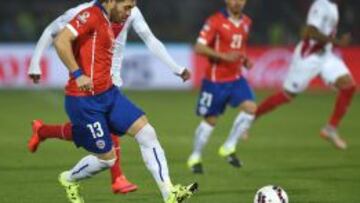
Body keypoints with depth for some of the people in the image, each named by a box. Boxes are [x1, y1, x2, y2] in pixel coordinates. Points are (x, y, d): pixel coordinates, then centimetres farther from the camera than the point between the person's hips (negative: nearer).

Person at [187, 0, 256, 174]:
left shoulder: (246, 22, 7)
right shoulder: (215, 21, -13)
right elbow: (199, 48, -17)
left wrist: (245, 59, 3)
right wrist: (224, 56, -27)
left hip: (236, 78, 5)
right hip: (215, 80, -5)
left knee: (250, 107, -15)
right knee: (210, 119, 4)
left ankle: (229, 148, 0)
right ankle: (195, 158, 22)